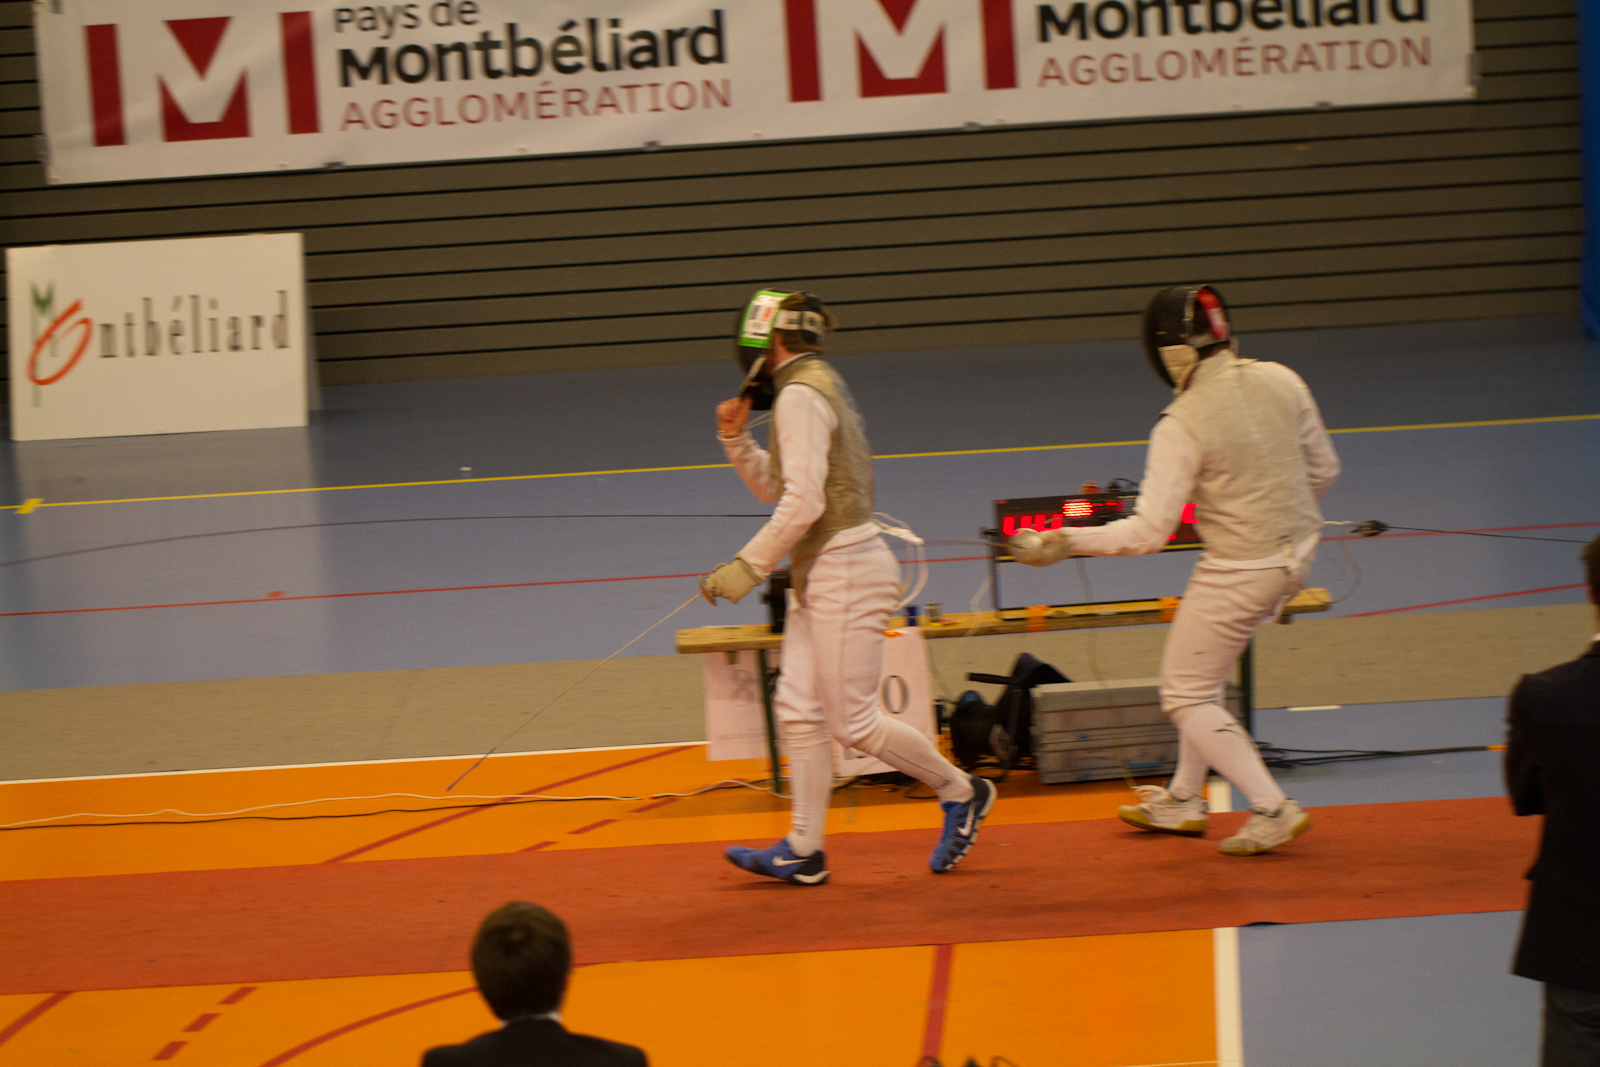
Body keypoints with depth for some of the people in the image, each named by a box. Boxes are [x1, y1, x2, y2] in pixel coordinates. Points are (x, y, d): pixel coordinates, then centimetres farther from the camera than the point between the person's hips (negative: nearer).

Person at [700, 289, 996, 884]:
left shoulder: (801, 395, -17)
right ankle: (803, 852, 7)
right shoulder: (814, 387, 14)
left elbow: (802, 503, -24)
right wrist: (736, 439, 7)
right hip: (821, 574, 10)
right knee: (797, 711, 6)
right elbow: (775, 490, 21)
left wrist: (749, 567, -20)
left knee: (853, 724, -3)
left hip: (845, 573, -10)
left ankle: (960, 793, 12)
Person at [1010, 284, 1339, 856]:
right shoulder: (1279, 381, -4)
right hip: (1295, 551, 7)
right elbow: (1322, 470, 7)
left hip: (1241, 567, -7)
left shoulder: (1181, 425, -22)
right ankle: (1184, 800, 36)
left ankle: (1273, 810, 2)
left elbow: (1149, 532, -22)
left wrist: (1064, 542, -16)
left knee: (1185, 698, 10)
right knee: (1203, 670, 26)